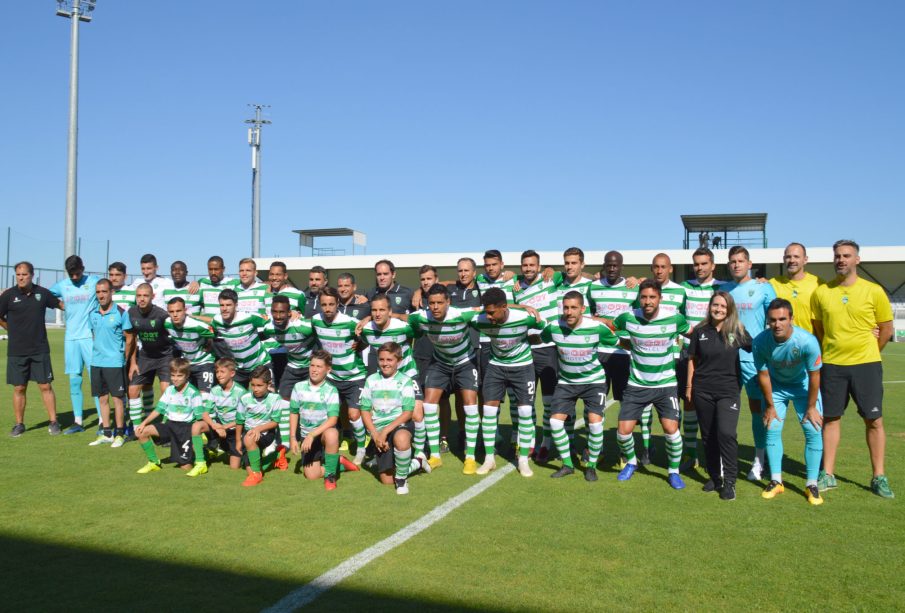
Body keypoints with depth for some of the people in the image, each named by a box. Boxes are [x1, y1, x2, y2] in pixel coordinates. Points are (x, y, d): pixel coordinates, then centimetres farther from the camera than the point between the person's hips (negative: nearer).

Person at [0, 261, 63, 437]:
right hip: (16, 351, -1)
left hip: (40, 349, 1)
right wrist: (14, 331, 10)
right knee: (19, 388, 6)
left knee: (46, 386, 1)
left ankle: (53, 422, 9)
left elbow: (60, 304, 18)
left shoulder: (42, 293, 1)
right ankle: (19, 424, 17)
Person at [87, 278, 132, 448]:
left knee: (117, 398, 0)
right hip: (96, 363, 5)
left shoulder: (121, 313, -6)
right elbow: (93, 337, 19)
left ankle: (119, 434, 9)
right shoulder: (93, 314, 8)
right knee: (102, 398, 10)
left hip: (115, 362, -5)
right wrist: (95, 354, 13)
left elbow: (128, 338, -3)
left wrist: (126, 359, -3)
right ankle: (106, 434, 19)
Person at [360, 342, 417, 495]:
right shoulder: (371, 380, 5)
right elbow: (365, 410, 5)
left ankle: (402, 478, -16)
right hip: (379, 429, 3)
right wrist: (375, 434, -8)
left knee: (401, 438, -42)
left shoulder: (405, 381, -3)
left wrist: (386, 431, -19)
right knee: (387, 480, -1)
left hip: (400, 424, -3)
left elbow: (408, 412, -10)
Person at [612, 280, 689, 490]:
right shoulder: (629, 318, -10)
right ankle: (631, 462, 29)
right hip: (636, 385, 1)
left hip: (666, 385, -1)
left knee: (671, 429, -12)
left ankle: (674, 471, 14)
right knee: (623, 431, -3)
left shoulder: (674, 319, -11)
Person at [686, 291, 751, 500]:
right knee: (708, 436, 10)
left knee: (726, 433, -16)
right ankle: (714, 477, 26)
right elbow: (692, 360, 8)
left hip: (729, 390, -2)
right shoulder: (700, 331, 2)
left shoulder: (737, 331, -2)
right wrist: (689, 387, 7)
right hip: (703, 390, 2)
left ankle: (729, 481, -4)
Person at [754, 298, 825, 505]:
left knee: (814, 431, -9)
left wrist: (811, 407, -12)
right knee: (772, 430, -4)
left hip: (803, 385, -1)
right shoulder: (761, 341, -28)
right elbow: (763, 374, -13)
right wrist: (769, 406, -5)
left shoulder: (807, 341, -34)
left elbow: (814, 376, -20)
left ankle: (812, 484, 2)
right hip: (775, 386, 2)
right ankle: (776, 481, 9)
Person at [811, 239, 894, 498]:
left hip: (866, 365, -1)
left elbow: (886, 329, 5)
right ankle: (828, 474, 15)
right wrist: (829, 351, 9)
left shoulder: (873, 291, -3)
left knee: (874, 420, 3)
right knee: (830, 419, 6)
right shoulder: (821, 292, 2)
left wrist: (866, 353, 9)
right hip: (832, 365, 1)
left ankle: (879, 477, 14)